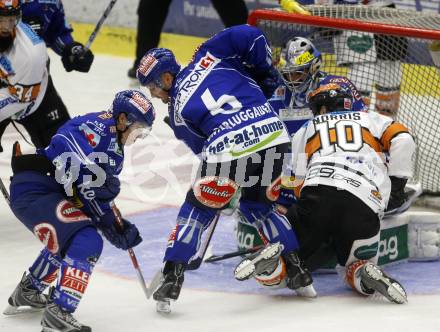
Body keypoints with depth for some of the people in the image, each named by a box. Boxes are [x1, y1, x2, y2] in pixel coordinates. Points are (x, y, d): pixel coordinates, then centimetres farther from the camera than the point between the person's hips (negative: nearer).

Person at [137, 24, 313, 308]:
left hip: (231, 148, -4)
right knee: (258, 204, 29)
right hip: (274, 133, 4)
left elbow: (206, 150, 19)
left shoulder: (178, 112, 14)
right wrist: (267, 74, 22)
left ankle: (172, 277, 14)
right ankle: (297, 268, 25)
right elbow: (251, 37, 8)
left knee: (198, 208, 17)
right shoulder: (208, 55, 18)